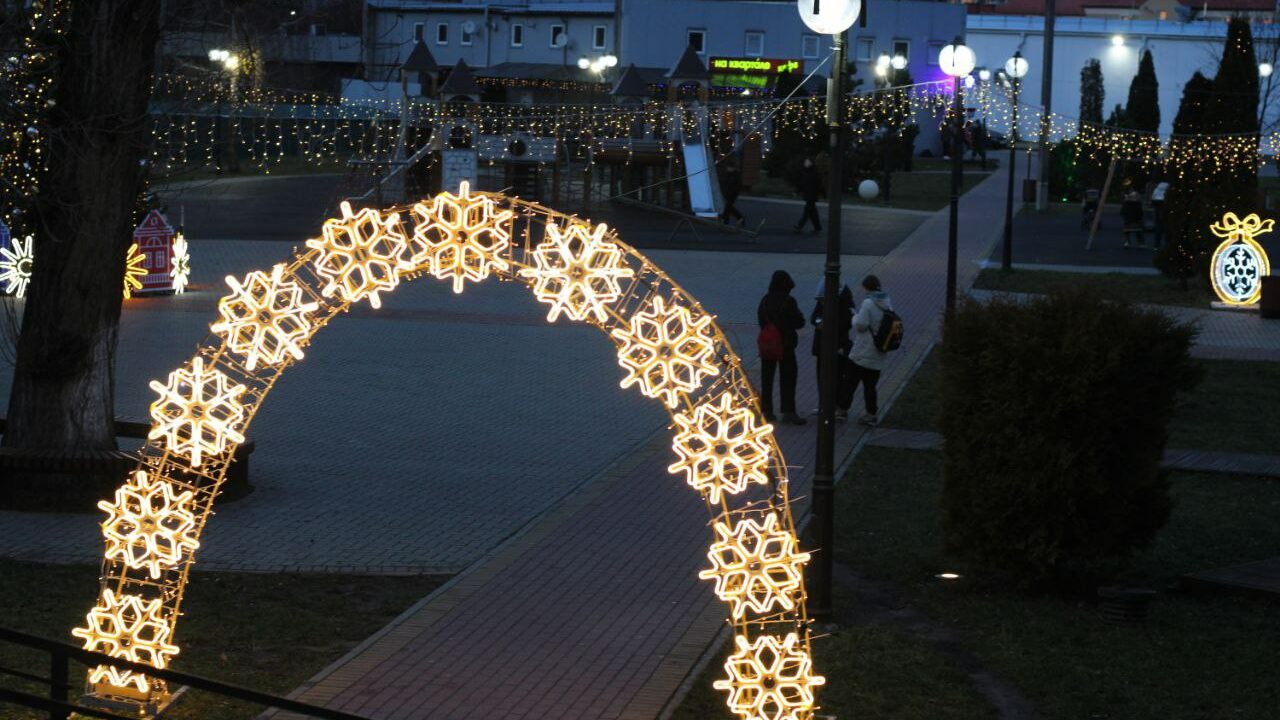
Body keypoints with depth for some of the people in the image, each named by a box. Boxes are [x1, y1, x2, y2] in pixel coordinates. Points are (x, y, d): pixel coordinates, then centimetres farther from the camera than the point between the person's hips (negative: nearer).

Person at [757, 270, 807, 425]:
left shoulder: (765, 301, -1)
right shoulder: (788, 302, -14)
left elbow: (761, 321, 6)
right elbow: (799, 322, -9)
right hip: (786, 344, -4)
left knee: (767, 378, 11)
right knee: (788, 378, 3)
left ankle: (766, 410, 12)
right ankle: (788, 411, 0)